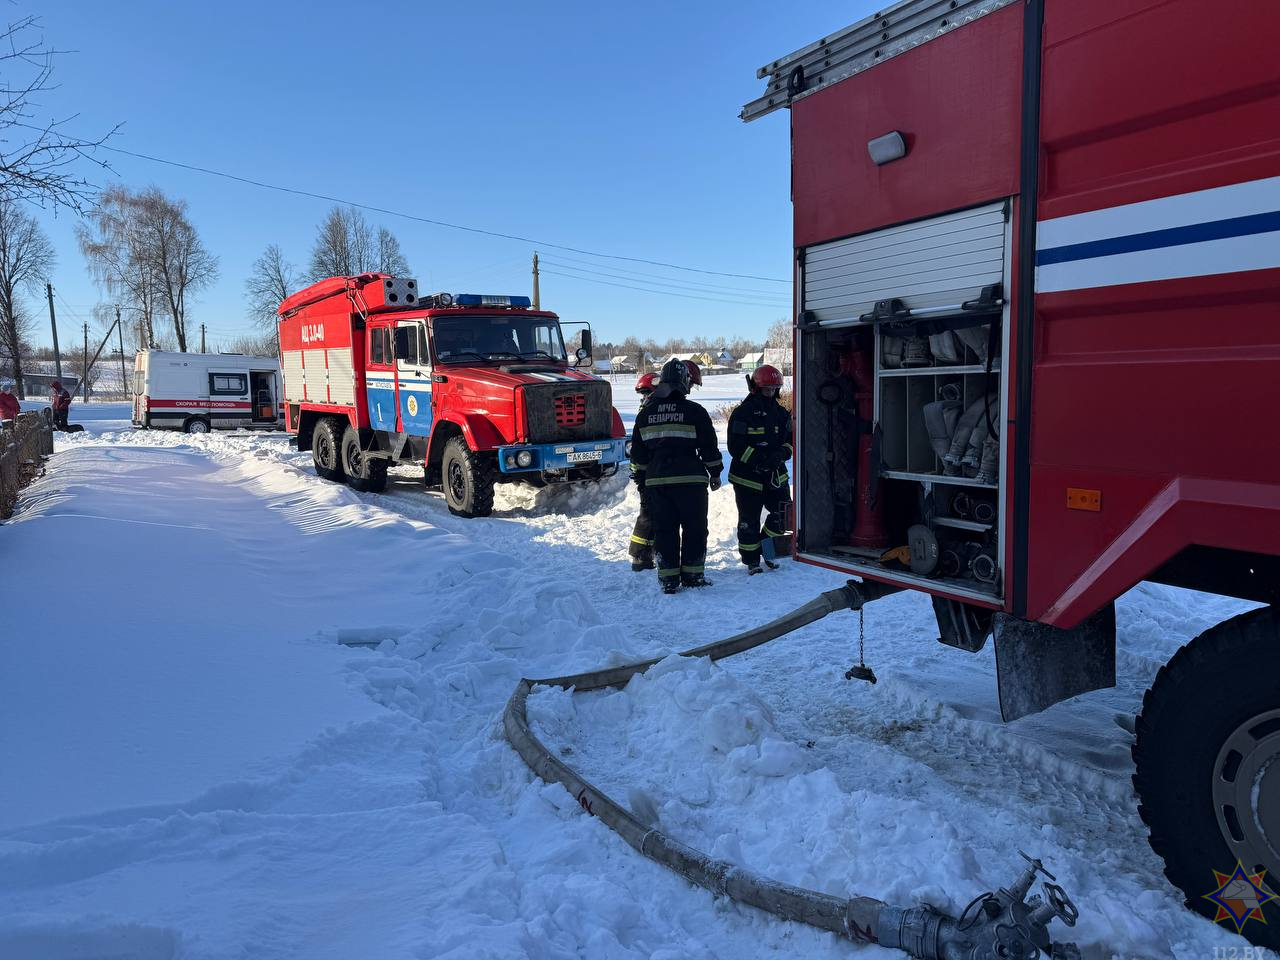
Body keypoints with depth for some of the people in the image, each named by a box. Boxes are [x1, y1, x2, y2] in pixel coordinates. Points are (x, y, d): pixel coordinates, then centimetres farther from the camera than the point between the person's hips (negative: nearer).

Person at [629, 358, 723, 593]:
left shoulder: (646, 413, 7)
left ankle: (668, 578, 8)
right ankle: (692, 574, 10)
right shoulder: (694, 411, -5)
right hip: (690, 479, -4)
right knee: (695, 528, 8)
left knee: (664, 530, 8)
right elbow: (709, 446, -2)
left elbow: (637, 451, 12)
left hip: (657, 479, 4)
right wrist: (715, 473, 9)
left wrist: (641, 477, 22)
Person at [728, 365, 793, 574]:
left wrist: (781, 453, -11)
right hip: (747, 477, -5)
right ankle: (751, 561, 20)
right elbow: (736, 447, -14)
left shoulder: (781, 413, 8)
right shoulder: (742, 413, -9)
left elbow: (791, 440, 11)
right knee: (749, 521, 4)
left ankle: (766, 545, 25)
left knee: (783, 516, 1)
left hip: (775, 475, 5)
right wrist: (759, 459, -24)